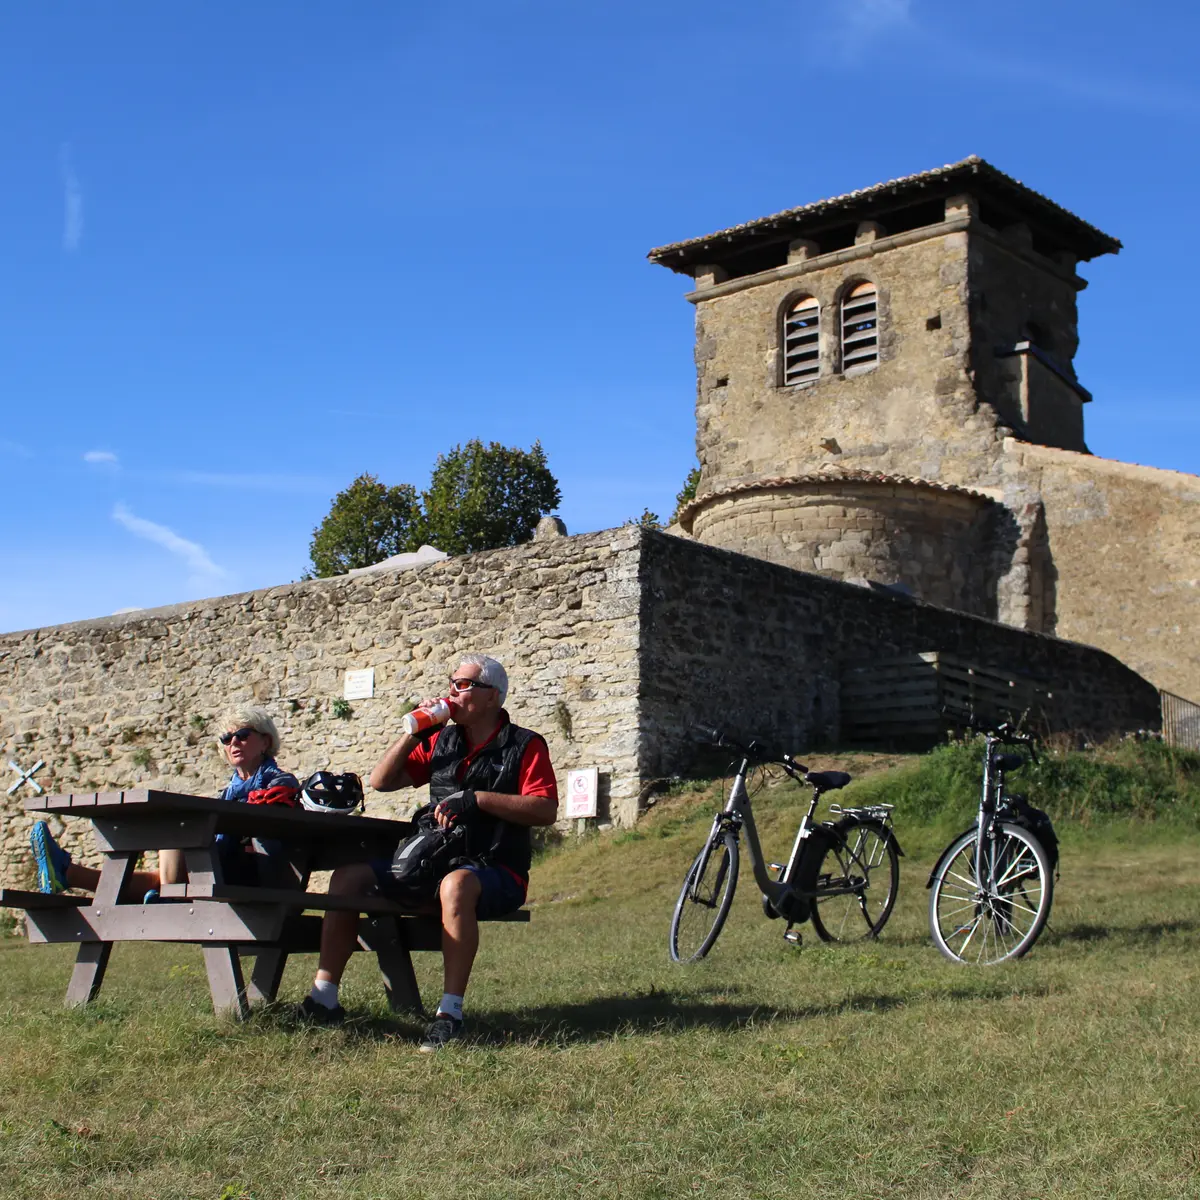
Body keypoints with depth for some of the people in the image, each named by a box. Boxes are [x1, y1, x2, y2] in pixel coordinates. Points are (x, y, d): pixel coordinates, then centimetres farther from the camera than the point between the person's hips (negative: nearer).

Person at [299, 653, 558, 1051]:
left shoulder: (525, 746, 0)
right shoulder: (442, 741, 16)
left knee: (456, 883, -40)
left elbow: (546, 810, -13)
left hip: (497, 873, -6)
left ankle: (450, 1011, -37)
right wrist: (413, 731, 4)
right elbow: (381, 781, 15)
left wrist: (477, 798, -19)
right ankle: (323, 997, -11)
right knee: (349, 875, -11)